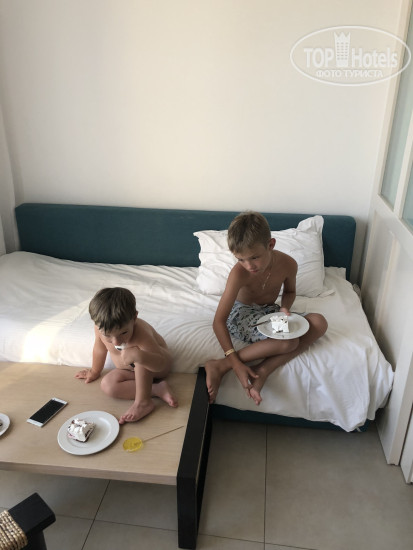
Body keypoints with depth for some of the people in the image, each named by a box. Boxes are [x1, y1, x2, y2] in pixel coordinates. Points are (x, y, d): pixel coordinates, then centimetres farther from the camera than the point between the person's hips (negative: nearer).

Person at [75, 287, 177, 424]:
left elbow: (161, 363, -41)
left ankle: (143, 401, -30)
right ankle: (157, 389, -17)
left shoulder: (141, 334, -40)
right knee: (107, 384, -18)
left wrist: (137, 356, -59)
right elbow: (99, 349, -2)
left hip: (156, 368, -6)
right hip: (136, 371, 7)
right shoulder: (101, 328, -24)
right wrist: (94, 372, 15)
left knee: (137, 352, -36)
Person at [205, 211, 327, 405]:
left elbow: (289, 291, 8)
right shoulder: (239, 273, -28)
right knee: (289, 342, -30)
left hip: (270, 311, 6)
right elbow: (218, 321, -27)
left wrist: (285, 308, -16)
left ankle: (262, 371, -25)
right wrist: (236, 363, -35)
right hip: (242, 314, -5)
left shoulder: (288, 264, -17)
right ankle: (220, 366, -25)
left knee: (319, 323, -17)